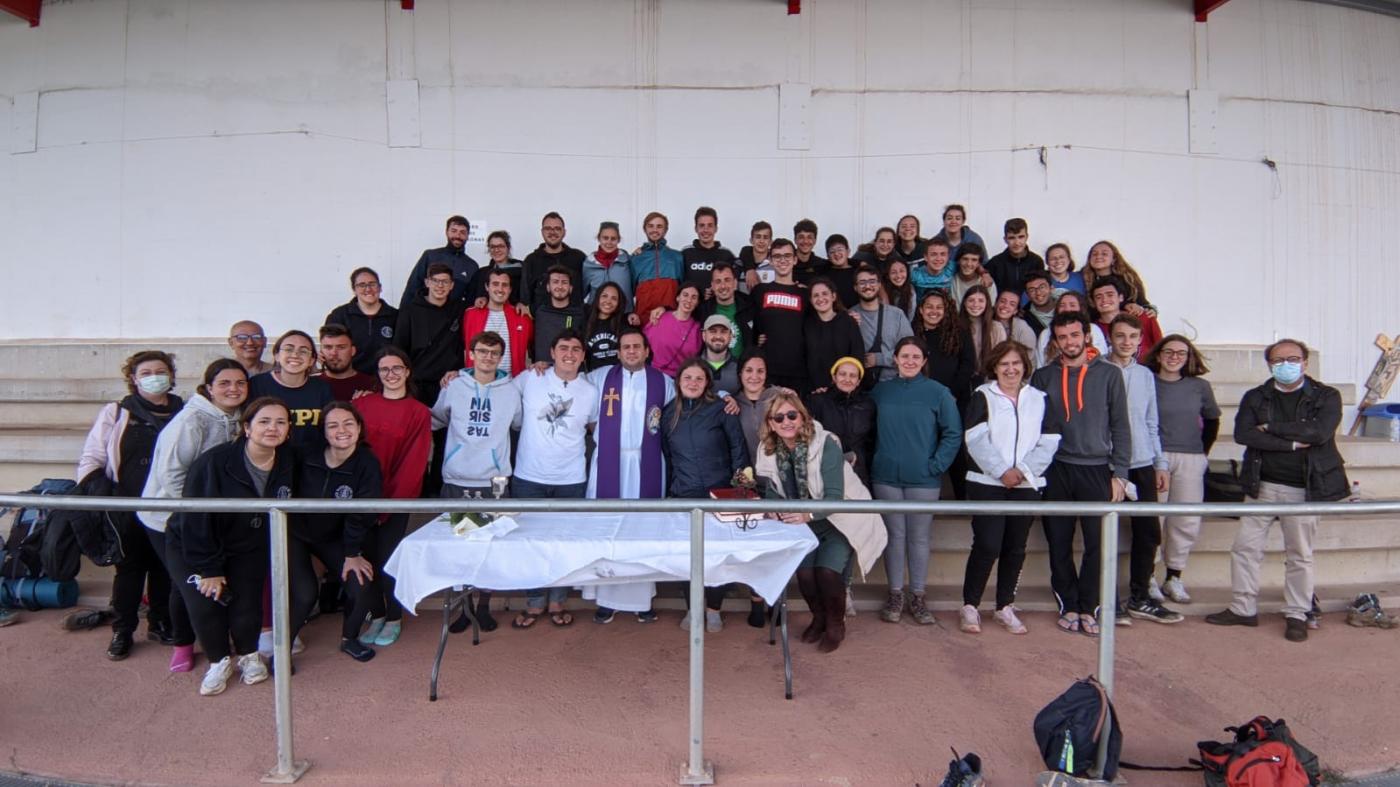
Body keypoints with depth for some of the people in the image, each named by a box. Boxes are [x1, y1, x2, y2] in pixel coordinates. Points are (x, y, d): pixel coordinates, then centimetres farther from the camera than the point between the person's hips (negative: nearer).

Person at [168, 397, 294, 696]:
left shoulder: (288, 463, -12)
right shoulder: (214, 462, -27)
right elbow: (195, 519, -23)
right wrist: (207, 568, -20)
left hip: (247, 548, 3)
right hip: (191, 545, -3)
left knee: (247, 605, -10)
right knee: (205, 602, -17)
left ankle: (249, 654, 20)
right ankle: (219, 661, 9)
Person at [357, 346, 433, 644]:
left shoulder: (419, 412, -4)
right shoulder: (362, 405, 3)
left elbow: (414, 463, -7)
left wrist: (390, 501, -11)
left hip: (397, 499, -3)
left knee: (388, 557, -1)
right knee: (368, 556, 7)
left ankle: (393, 619, 17)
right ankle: (376, 615, 24)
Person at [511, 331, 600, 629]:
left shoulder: (591, 391, 2)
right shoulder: (529, 380, -3)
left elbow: (597, 429, 15)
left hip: (571, 480, 1)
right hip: (528, 478, 0)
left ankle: (557, 602, 26)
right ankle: (534, 604, 24)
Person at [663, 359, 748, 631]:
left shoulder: (720, 409, -4)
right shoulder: (669, 413, 6)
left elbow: (738, 448, -2)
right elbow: (666, 456, 12)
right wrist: (668, 491, 11)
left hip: (720, 494, -2)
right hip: (683, 496, 2)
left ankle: (714, 608, 18)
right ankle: (693, 608, 21)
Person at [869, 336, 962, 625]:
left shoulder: (938, 393, -3)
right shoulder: (880, 392, 5)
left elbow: (953, 434, -3)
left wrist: (936, 465, -10)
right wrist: (873, 461, 3)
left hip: (923, 480, -2)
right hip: (886, 478, 2)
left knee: (919, 538, 7)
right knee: (894, 536, 8)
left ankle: (917, 596, 19)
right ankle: (895, 594, 19)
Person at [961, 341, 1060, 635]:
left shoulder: (1039, 399, 11)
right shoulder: (983, 396, 2)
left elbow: (1049, 442, 3)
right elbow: (976, 440, -8)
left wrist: (1022, 470, -9)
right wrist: (1002, 471, -14)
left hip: (1026, 485, 3)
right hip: (987, 483, -3)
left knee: (1016, 547, 8)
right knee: (987, 545, -8)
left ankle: (1005, 607, 22)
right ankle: (970, 606, 5)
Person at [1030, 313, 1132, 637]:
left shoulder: (1108, 374, 6)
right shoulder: (1043, 376, 8)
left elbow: (1120, 426, 5)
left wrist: (1120, 473, -1)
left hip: (1096, 470, -1)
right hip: (1055, 471, 1)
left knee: (1098, 543, -3)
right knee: (1059, 544, 5)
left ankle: (1089, 608, 11)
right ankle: (1068, 606, 17)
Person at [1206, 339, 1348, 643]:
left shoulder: (1326, 397, 1)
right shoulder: (1255, 398, 6)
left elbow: (1320, 432, -18)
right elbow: (1242, 433, -10)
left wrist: (1270, 428, -13)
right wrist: (1292, 444, -15)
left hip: (1304, 489, -2)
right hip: (1262, 486, 2)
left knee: (1300, 555, 8)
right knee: (1245, 548, 4)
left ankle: (1296, 615, 22)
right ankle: (1244, 609, 17)